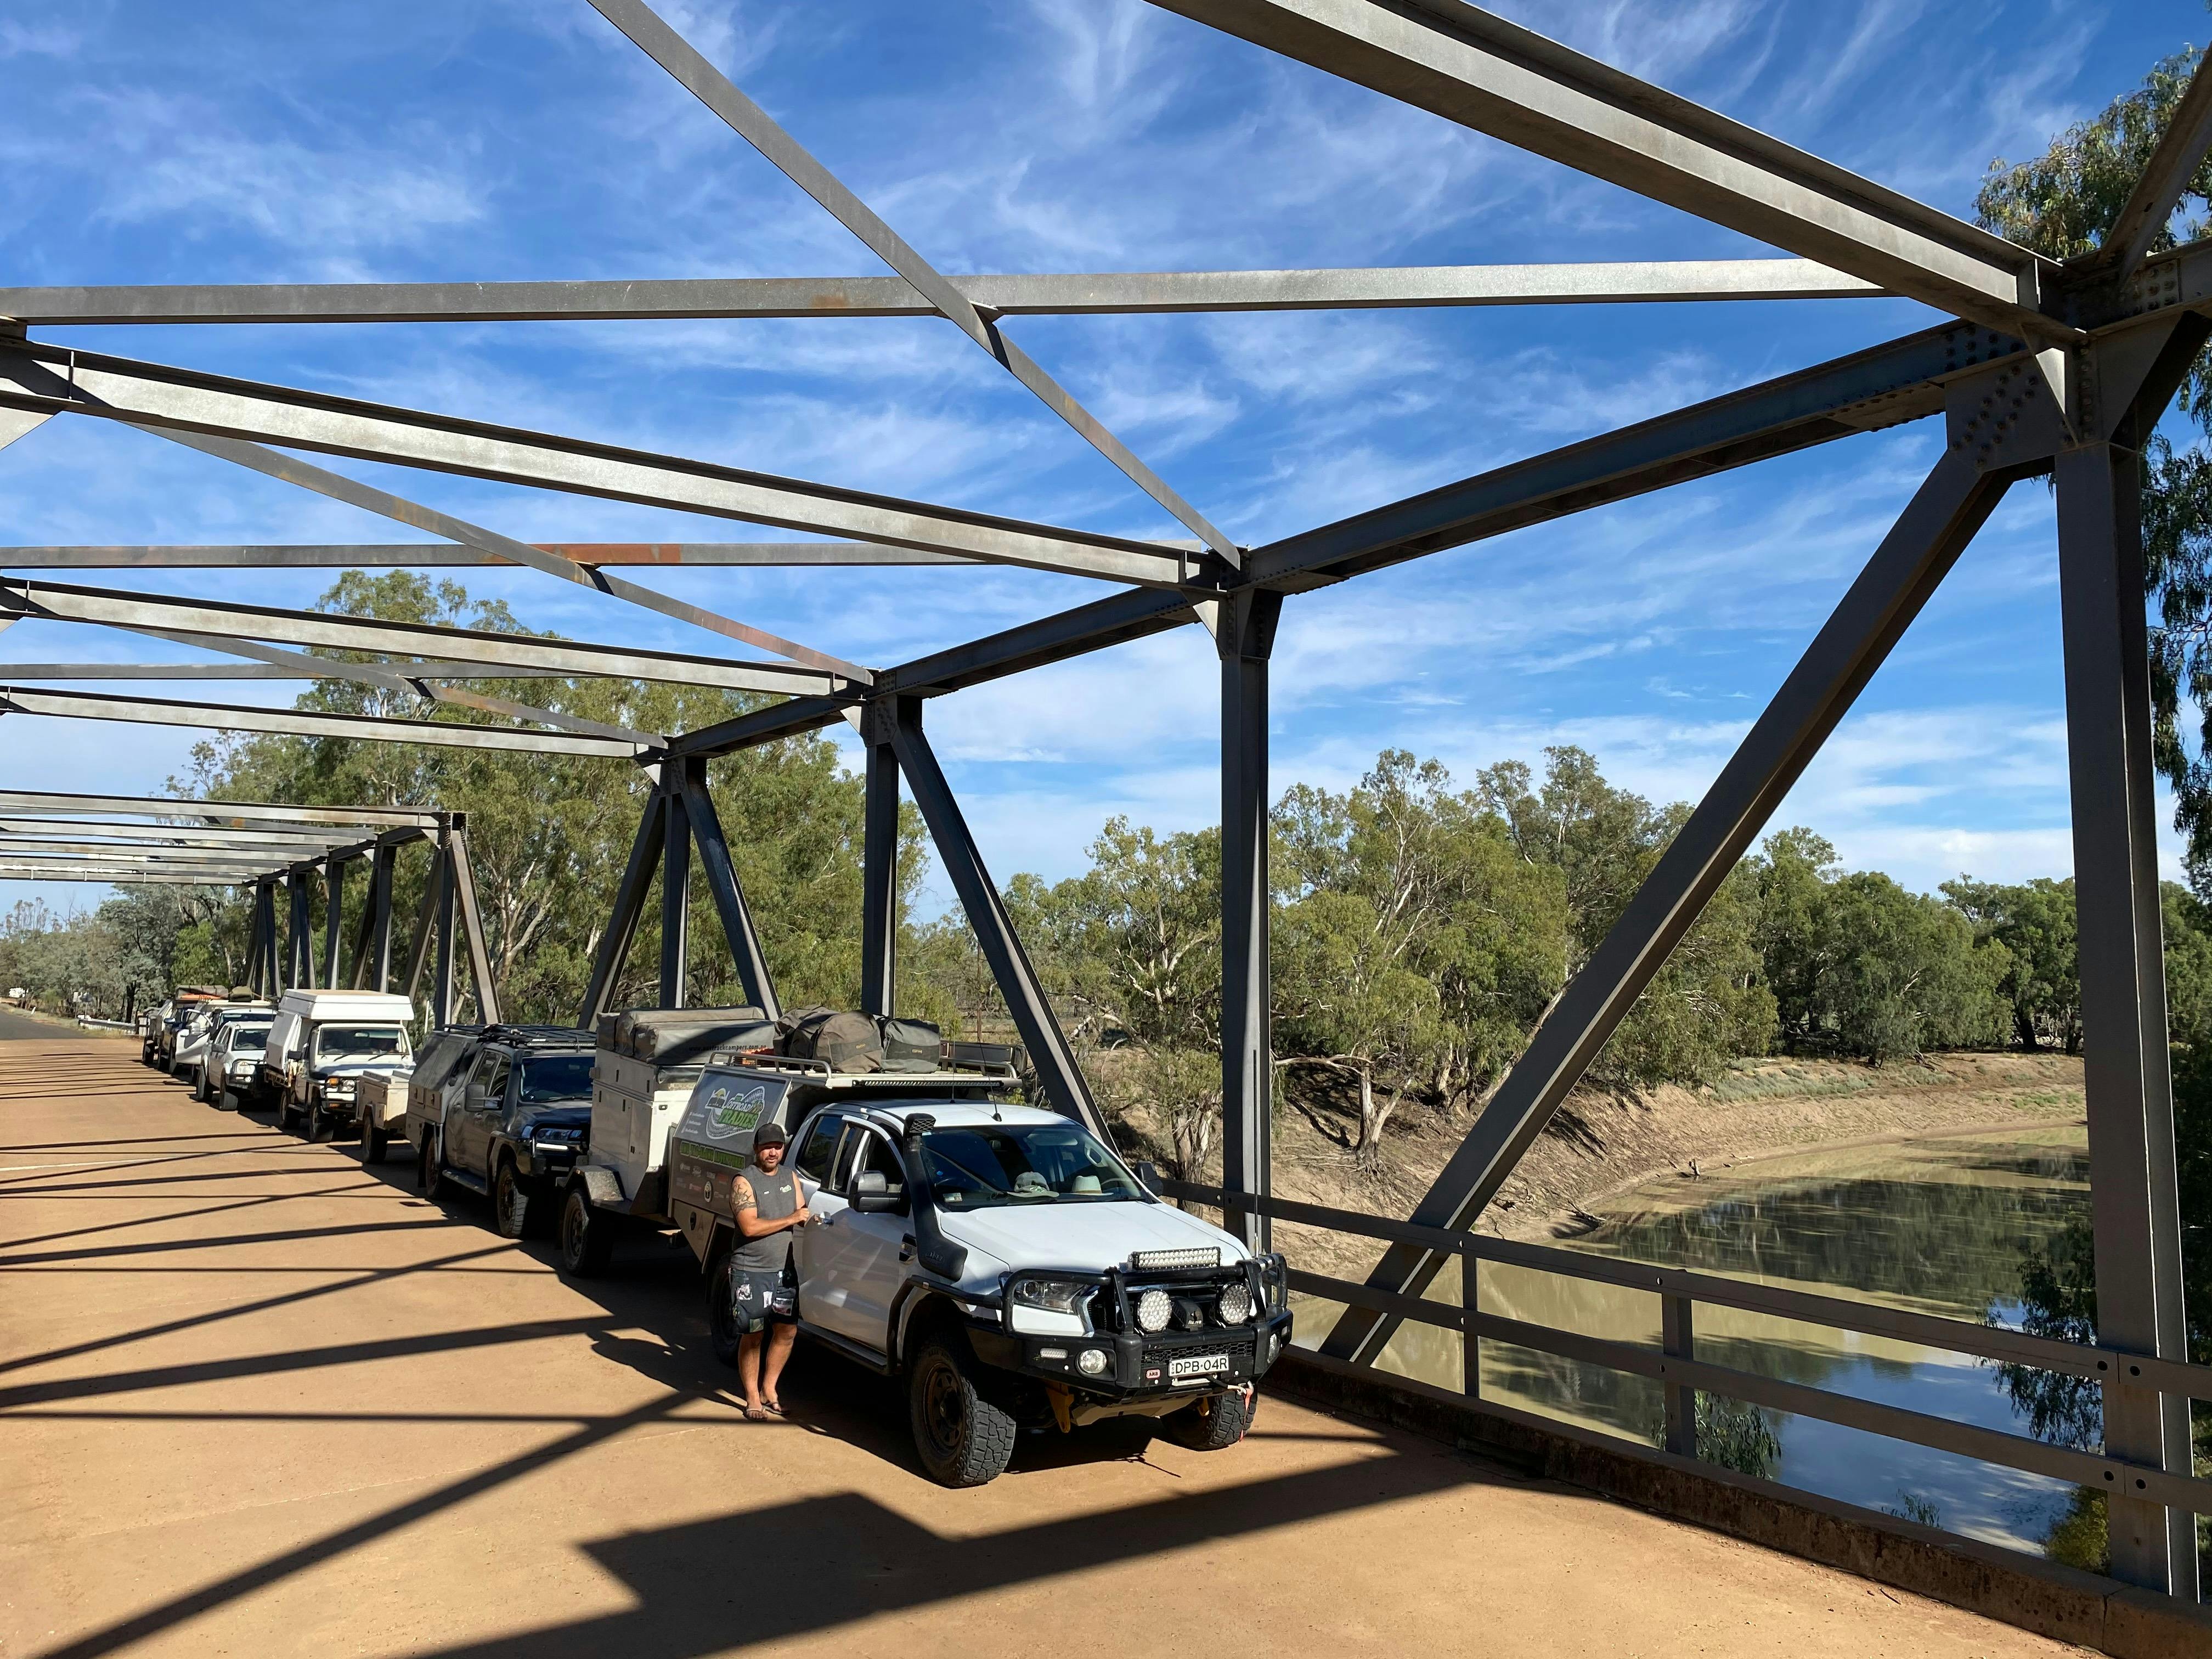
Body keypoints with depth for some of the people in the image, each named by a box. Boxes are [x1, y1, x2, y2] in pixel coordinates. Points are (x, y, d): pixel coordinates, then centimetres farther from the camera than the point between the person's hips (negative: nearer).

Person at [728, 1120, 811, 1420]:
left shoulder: (791, 1177, 9)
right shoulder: (744, 1182, -11)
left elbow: (802, 1215, 11)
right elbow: (750, 1227, -20)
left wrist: (810, 1219, -13)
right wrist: (792, 1219, -20)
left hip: (783, 1270, 6)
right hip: (751, 1271, -6)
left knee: (787, 1331, 8)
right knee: (753, 1337, 2)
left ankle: (769, 1390, 24)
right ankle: (753, 1398, 14)